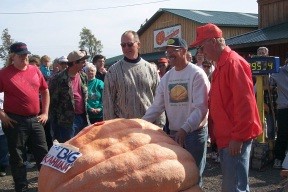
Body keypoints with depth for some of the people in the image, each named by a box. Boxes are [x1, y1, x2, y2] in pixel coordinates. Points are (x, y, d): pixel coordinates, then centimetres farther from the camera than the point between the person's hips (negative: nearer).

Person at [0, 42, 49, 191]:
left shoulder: (35, 70, 7)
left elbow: (45, 91, 15)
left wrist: (45, 113, 9)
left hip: (35, 120, 4)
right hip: (14, 121, -4)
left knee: (43, 153, 10)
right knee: (17, 157, 7)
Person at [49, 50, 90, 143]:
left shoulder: (83, 77, 8)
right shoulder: (59, 79, -12)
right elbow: (53, 102, -9)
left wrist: (86, 117, 15)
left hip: (82, 118, 7)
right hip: (67, 121, -6)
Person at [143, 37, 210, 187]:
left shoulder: (197, 74, -12)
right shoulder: (166, 77, 6)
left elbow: (201, 108, -19)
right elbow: (157, 106, 6)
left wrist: (185, 129, -28)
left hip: (195, 132, -5)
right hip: (174, 132, 6)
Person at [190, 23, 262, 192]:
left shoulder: (233, 62, -15)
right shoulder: (221, 64, 15)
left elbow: (244, 103, -21)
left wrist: (238, 136, -20)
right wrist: (217, 132, 19)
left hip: (235, 139, -10)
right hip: (226, 137, 10)